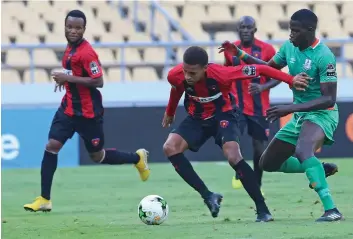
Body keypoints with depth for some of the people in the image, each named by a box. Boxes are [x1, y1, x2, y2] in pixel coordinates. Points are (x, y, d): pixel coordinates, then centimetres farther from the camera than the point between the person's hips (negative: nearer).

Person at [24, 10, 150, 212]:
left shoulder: (86, 52, -21)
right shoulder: (71, 47, 7)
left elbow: (98, 82, -24)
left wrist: (69, 78, -26)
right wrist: (65, 79, 7)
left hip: (88, 112, -8)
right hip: (69, 108, 8)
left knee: (97, 156, 9)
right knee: (51, 146, -6)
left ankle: (137, 158, 34)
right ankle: (44, 200, -5)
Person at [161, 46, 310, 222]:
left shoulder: (220, 74, -35)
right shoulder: (176, 76, -24)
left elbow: (260, 69, -25)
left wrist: (291, 80, -25)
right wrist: (169, 113, 19)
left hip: (223, 115, -4)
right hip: (197, 118, 4)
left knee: (233, 156, -27)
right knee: (170, 147, -18)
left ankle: (263, 210, -19)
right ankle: (208, 196, -11)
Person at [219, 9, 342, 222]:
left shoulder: (324, 56, -22)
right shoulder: (289, 47, 0)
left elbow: (329, 99, -25)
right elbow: (269, 68, 20)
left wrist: (290, 108, -32)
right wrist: (240, 54, 8)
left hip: (321, 114, -9)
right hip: (299, 116, 9)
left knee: (302, 152, -39)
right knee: (268, 163, 14)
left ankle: (331, 210, -40)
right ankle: (321, 170, 29)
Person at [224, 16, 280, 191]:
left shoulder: (266, 50, -8)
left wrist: (263, 87, -22)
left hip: (259, 107, -1)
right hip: (237, 105, 1)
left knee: (259, 146, 5)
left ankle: (257, 184, 23)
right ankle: (238, 174, 4)